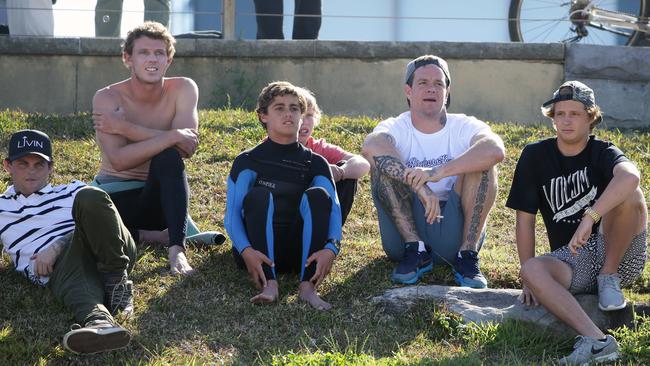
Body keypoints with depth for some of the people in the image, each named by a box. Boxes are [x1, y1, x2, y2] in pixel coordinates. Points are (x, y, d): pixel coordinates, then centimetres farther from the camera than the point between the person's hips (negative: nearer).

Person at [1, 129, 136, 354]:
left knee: (89, 197, -29)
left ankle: (117, 281, -31)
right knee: (73, 281, -40)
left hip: (110, 256, 2)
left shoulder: (72, 191, 31)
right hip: (61, 268, -2)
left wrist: (57, 246, -6)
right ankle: (99, 321, -73)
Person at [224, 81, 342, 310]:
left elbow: (333, 208, -6)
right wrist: (246, 251, -30)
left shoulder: (315, 163, 10)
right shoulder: (247, 161, 6)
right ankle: (269, 284, -44)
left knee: (317, 195, -22)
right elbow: (232, 212, -8)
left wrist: (331, 248, -28)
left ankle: (308, 285, -37)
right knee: (258, 195, -26)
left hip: (300, 253, 1)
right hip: (257, 252, -1)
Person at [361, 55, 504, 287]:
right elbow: (371, 146, -26)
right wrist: (419, 186, -39)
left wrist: (439, 172, -35)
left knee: (481, 160, -20)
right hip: (406, 229, 0)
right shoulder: (395, 128, 1)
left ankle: (467, 255, -20)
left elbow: (495, 150, -24)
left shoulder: (465, 127, 1)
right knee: (382, 159, -18)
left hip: (454, 231, 0)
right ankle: (415, 250, -18)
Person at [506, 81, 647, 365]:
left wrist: (589, 219, -42)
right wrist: (529, 279, -4)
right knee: (533, 270, -31)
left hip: (621, 256, -2)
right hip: (572, 261, 2)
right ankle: (596, 341, -45)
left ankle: (609, 277, -12)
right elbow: (525, 220, 3)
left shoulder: (602, 152, -4)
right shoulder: (535, 155, 4)